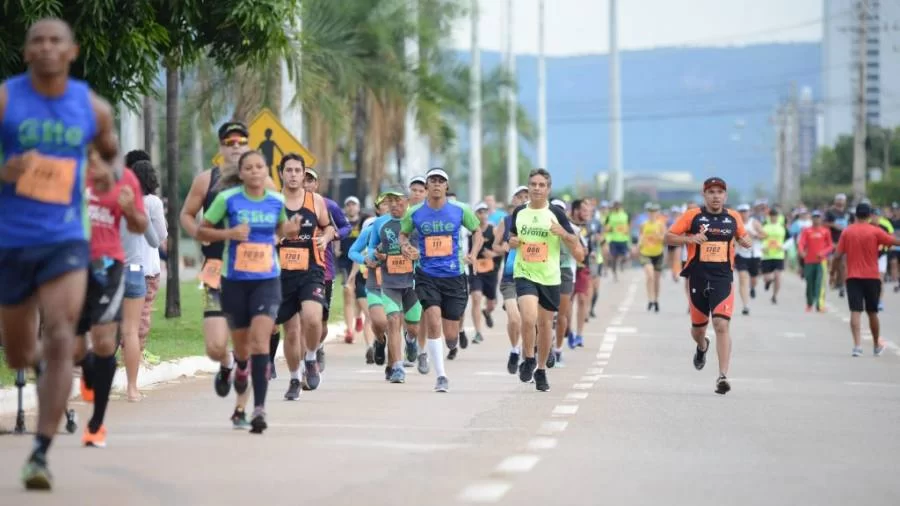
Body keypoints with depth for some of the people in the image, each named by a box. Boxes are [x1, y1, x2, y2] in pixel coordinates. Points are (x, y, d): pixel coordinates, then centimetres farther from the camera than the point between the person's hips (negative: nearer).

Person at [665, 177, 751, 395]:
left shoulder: (733, 217, 5)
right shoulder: (692, 216, -1)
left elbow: (743, 236, 22)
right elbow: (668, 237, 1)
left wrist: (746, 241, -2)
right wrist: (689, 239, -16)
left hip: (723, 278, 0)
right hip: (697, 277, 1)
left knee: (722, 325, -16)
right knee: (698, 327, 14)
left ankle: (723, 376, -17)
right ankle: (702, 347, 52)